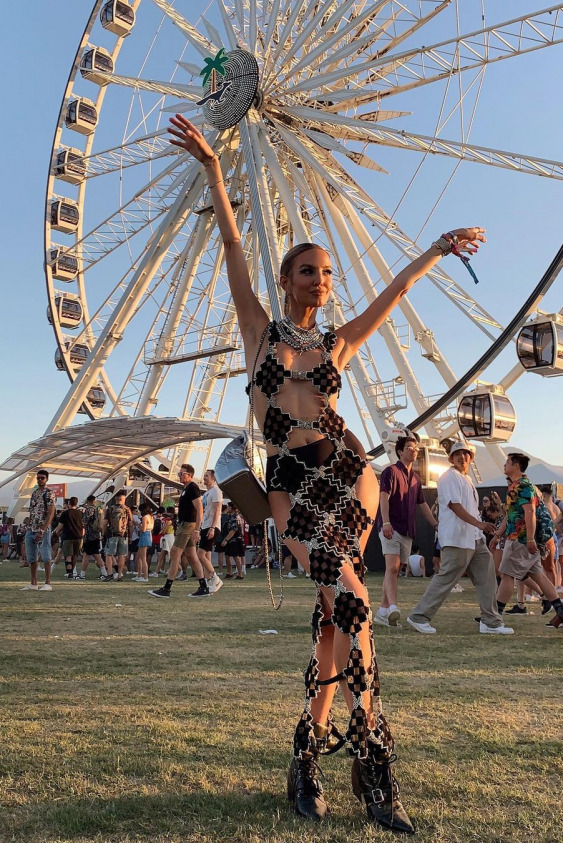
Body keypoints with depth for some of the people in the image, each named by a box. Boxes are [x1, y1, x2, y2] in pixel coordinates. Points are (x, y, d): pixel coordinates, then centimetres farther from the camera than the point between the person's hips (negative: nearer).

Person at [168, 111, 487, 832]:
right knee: (348, 599, -17)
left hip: (348, 471, 2)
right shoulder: (260, 329, 10)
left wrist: (441, 246, 22)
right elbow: (233, 249, 5)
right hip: (290, 481, -2)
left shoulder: (337, 343, 16)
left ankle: (307, 753, 6)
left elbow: (394, 291, 20)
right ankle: (373, 756, -7)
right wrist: (212, 168, 1)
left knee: (332, 612, -7)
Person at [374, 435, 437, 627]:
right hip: (391, 528, -7)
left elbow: (422, 504, 27)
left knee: (395, 571, 6)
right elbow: (384, 497, -14)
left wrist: (436, 524, 19)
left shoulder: (415, 478, 21)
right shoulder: (391, 471, -3)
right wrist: (386, 522, -27)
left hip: (407, 531, 7)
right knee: (392, 567, -19)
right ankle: (393, 608, -30)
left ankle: (383, 611, 9)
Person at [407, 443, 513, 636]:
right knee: (446, 578, -7)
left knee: (486, 578, 9)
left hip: (474, 539, 10)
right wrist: (479, 523, -28)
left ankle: (491, 622, 15)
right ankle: (419, 617, 2)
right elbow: (454, 505, -20)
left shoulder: (466, 480, 22)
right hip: (457, 539, -10)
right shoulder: (450, 477, -9)